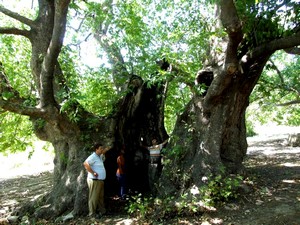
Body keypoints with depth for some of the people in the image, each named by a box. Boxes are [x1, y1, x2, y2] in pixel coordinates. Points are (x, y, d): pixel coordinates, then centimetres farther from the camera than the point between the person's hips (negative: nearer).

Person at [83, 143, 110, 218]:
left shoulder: (99, 157, 14)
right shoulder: (93, 156, -16)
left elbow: (103, 156, 38)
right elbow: (85, 164, -31)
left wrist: (105, 151, 18)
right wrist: (93, 172, -26)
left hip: (100, 180, 10)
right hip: (94, 180, -10)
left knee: (101, 196, 17)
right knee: (94, 197, -1)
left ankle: (102, 210, 29)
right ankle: (92, 213, 8)